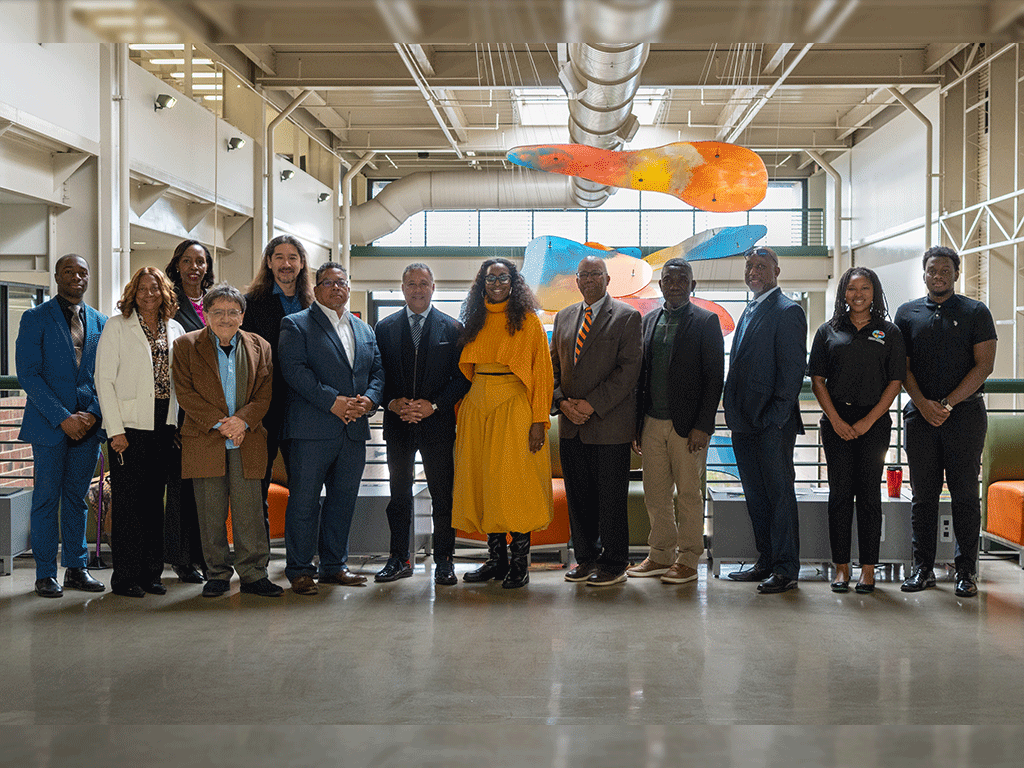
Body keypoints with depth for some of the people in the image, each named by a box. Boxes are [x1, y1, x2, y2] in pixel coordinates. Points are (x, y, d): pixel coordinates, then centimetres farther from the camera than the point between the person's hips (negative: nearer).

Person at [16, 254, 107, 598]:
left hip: (88, 425, 4)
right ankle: (45, 574, 9)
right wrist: (62, 417, -13)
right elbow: (28, 374, -7)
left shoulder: (101, 323, 11)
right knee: (46, 499, 1)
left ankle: (76, 567, 18)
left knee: (77, 498, 10)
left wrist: (92, 414, -6)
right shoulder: (35, 318, 0)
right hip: (50, 425, -3)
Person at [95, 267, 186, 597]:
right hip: (130, 425, -4)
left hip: (164, 426, 4)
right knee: (128, 502, -2)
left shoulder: (175, 330, 12)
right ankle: (125, 577, 6)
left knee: (155, 501, 8)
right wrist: (115, 430, -12)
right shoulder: (116, 326, 1)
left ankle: (151, 573, 15)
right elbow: (104, 380, -5)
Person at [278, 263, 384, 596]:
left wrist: (369, 399, -6)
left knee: (344, 499, 10)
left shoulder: (364, 329, 20)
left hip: (354, 430, 6)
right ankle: (299, 570, 8)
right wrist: (333, 402, -17)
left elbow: (378, 370, 15)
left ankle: (334, 564, 21)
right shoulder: (295, 325, 2)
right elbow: (294, 369, -10)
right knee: (304, 500, -2)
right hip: (313, 428, -5)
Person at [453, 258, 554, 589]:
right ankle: (497, 559, 15)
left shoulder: (528, 320, 1)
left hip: (514, 406, -5)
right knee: (483, 481, 5)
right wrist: (461, 415, 7)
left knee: (515, 482, -6)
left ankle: (519, 564, 2)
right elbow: (465, 370, 16)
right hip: (477, 406, 5)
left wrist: (539, 421, -11)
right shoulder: (475, 322, 14)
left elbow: (542, 372, -4)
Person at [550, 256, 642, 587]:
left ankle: (614, 563, 11)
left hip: (609, 422, -5)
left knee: (611, 497, 0)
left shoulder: (627, 316, -3)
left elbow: (629, 368, -10)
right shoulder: (564, 317, 15)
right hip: (571, 424, 5)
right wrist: (563, 402, -3)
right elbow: (554, 365, 15)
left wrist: (591, 405, -15)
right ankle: (587, 557, 21)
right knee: (579, 496, 9)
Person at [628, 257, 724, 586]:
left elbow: (714, 377, -7)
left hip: (687, 424, -5)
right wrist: (637, 422, 8)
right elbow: (642, 372, 14)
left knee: (689, 494, 3)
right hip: (652, 423, 5)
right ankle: (661, 555, 22)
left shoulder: (706, 321, -3)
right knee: (655, 493, 10)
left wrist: (703, 426, -13)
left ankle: (688, 560, 14)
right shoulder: (649, 320, 12)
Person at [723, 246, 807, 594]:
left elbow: (793, 369, -13)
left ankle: (786, 569, 6)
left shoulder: (787, 311, -9)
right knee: (756, 496, 13)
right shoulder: (748, 312, 18)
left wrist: (776, 416, -16)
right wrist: (735, 414, 12)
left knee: (780, 494, -1)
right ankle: (766, 562, 23)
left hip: (773, 424, -9)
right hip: (746, 423, 9)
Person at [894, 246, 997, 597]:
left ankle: (966, 570, 7)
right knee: (923, 495, 4)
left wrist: (948, 403, -11)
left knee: (965, 495, 0)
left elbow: (984, 364, -3)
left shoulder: (976, 312, 5)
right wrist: (924, 404, -8)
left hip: (965, 413, -2)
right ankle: (923, 568, 11)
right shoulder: (907, 313, 12)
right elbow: (903, 367, 7)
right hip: (920, 414, 2)